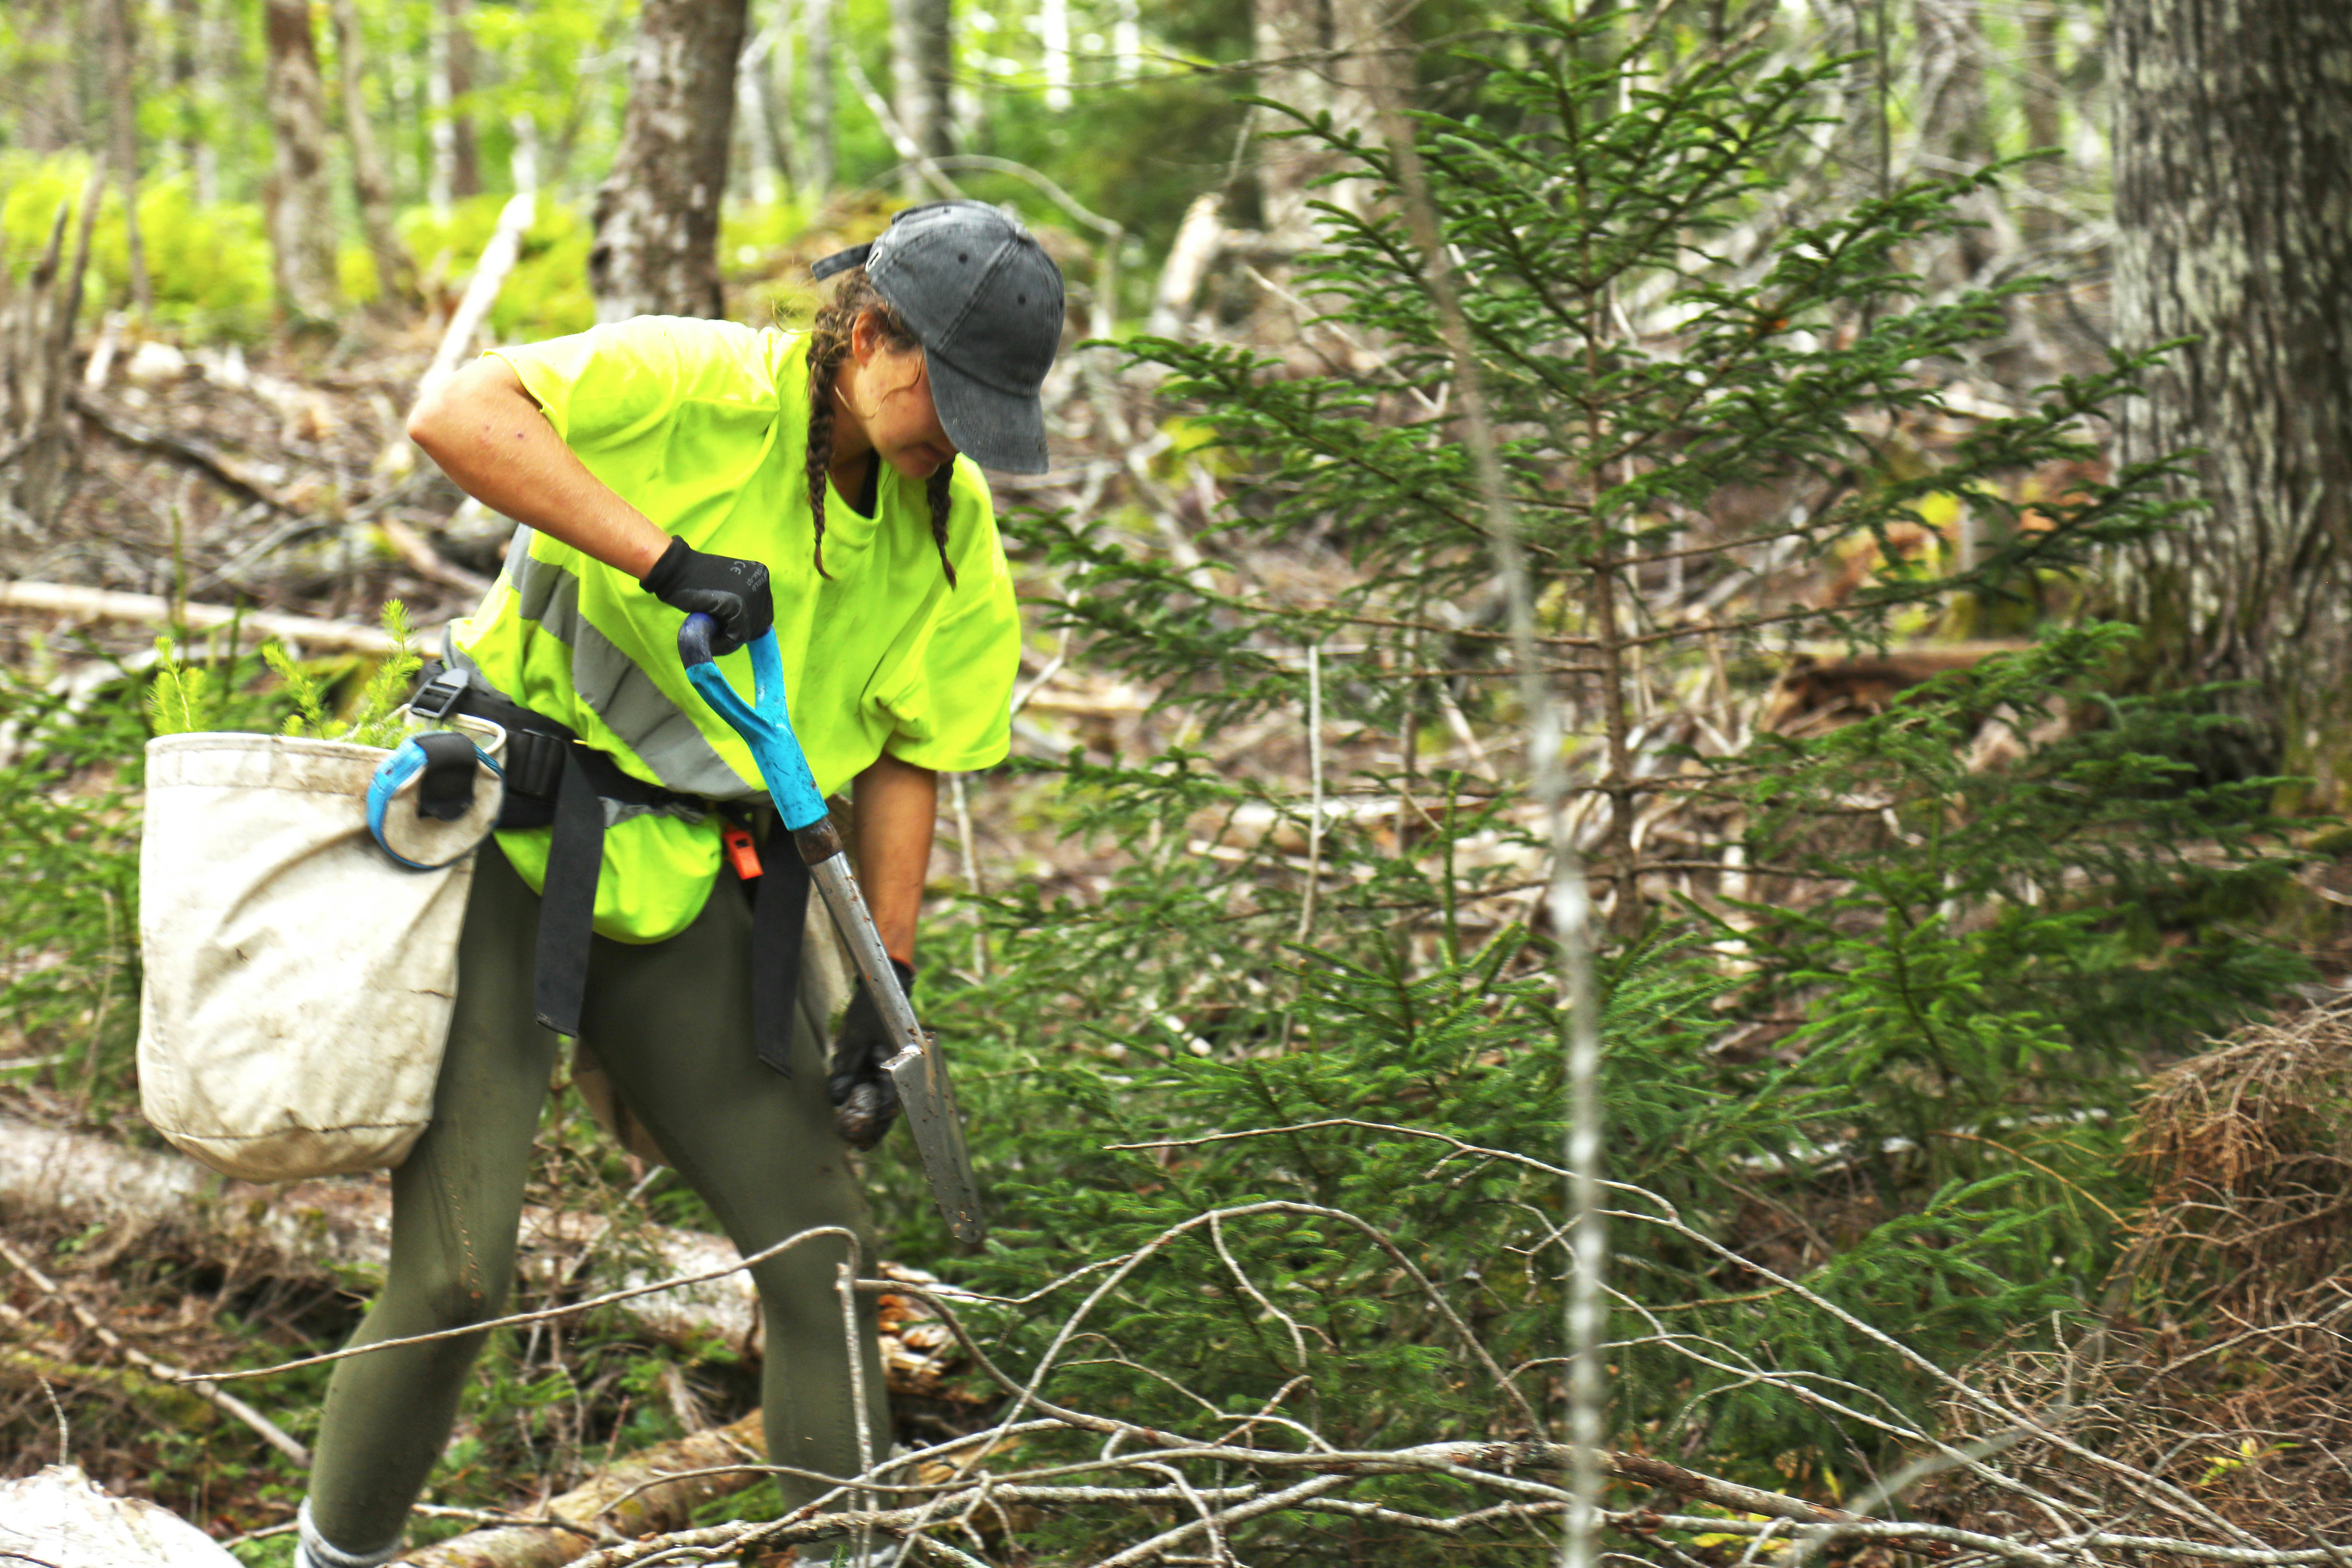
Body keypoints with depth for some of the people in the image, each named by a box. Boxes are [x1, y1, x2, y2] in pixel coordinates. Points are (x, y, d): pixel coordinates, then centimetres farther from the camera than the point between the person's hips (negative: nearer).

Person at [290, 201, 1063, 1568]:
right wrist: (660, 551, -32)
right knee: (457, 1271, -9)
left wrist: (888, 982, 3)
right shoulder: (698, 389, -16)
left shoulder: (955, 539, 3)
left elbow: (903, 764, 9)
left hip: (694, 894, 6)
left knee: (825, 1250, 4)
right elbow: (457, 415, -28)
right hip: (505, 851, -6)